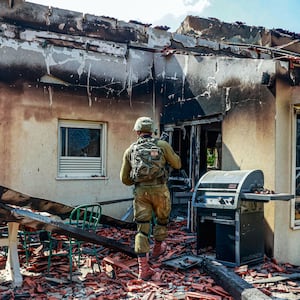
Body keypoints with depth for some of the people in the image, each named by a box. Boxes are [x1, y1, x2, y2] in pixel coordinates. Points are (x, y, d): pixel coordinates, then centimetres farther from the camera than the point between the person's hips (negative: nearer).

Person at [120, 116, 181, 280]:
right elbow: (177, 164, 15)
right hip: (159, 189, -1)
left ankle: (143, 268, 3)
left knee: (142, 227, 5)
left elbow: (124, 178, 13)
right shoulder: (162, 145, 2)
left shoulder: (130, 150, 9)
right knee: (162, 219, 24)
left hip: (140, 191, 2)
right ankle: (157, 248, 45)